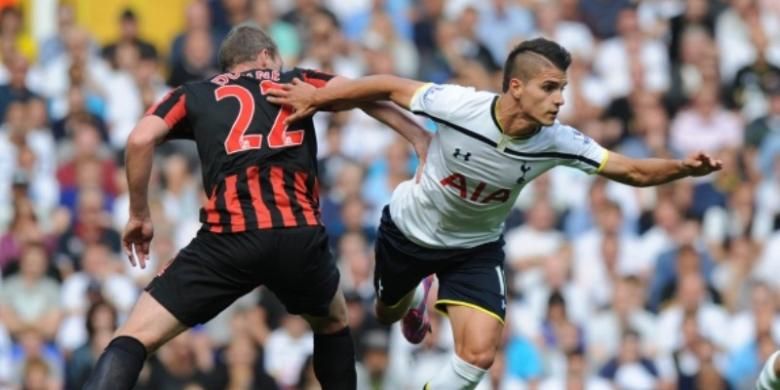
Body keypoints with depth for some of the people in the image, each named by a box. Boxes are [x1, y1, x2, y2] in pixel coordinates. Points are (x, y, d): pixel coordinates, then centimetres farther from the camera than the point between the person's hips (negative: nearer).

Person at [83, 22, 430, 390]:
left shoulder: (193, 94, 21)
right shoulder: (296, 81, 23)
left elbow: (141, 139, 5)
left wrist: (139, 215, 15)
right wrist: (421, 137, 3)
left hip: (229, 236, -1)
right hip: (300, 234, 2)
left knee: (132, 340, 0)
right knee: (333, 323, 33)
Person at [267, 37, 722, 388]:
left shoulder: (557, 142, -27)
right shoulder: (458, 106, -35)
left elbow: (633, 171, -23)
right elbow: (389, 87, -21)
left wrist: (683, 168, -41)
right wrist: (316, 99, -13)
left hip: (476, 248, 1)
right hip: (409, 229, -1)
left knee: (479, 353, -16)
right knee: (389, 314, 25)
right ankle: (415, 297, 65)